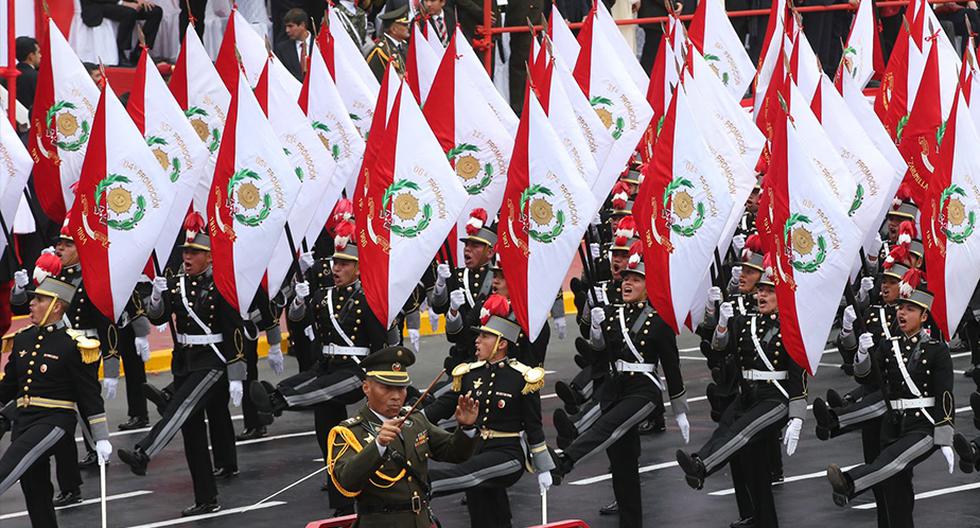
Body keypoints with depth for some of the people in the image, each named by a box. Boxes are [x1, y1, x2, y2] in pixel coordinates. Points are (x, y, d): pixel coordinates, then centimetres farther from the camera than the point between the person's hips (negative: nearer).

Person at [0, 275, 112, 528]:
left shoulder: (73, 346, -7)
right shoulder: (22, 340, 12)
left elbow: (90, 395, -6)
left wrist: (102, 439, -6)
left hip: (55, 422, -7)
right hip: (24, 421, 7)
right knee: (34, 490, 8)